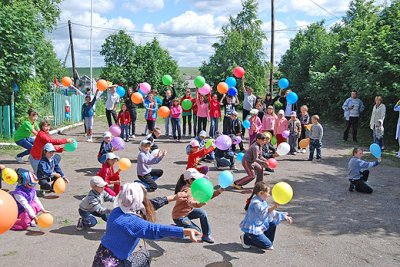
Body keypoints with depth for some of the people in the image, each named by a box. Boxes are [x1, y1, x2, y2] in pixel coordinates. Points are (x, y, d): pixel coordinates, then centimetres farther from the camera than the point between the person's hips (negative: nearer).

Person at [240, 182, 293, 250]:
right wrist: (272, 208, -52)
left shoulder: (263, 202, 9)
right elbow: (263, 213, -38)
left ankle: (268, 242, 15)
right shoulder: (256, 203, -24)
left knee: (273, 223, 6)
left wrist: (284, 216, 8)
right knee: (267, 245, -11)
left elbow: (272, 212, 14)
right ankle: (246, 239, 2)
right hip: (252, 229, -10)